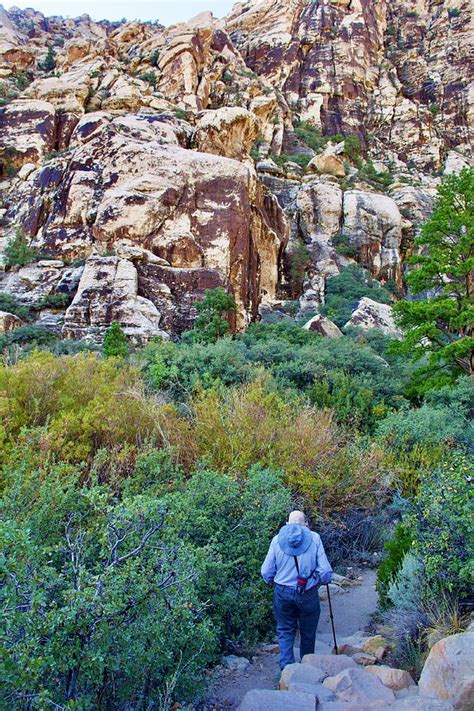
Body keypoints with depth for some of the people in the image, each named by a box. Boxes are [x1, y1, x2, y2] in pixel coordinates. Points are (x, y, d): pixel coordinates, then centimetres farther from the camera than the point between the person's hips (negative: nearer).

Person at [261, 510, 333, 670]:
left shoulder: (277, 539, -1)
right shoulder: (314, 538, -5)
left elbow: (266, 572, 0)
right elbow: (325, 571, -8)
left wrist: (272, 581, 22)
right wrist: (323, 580, 14)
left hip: (283, 593, 1)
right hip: (308, 595, 0)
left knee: (285, 632, 16)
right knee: (308, 633, 18)